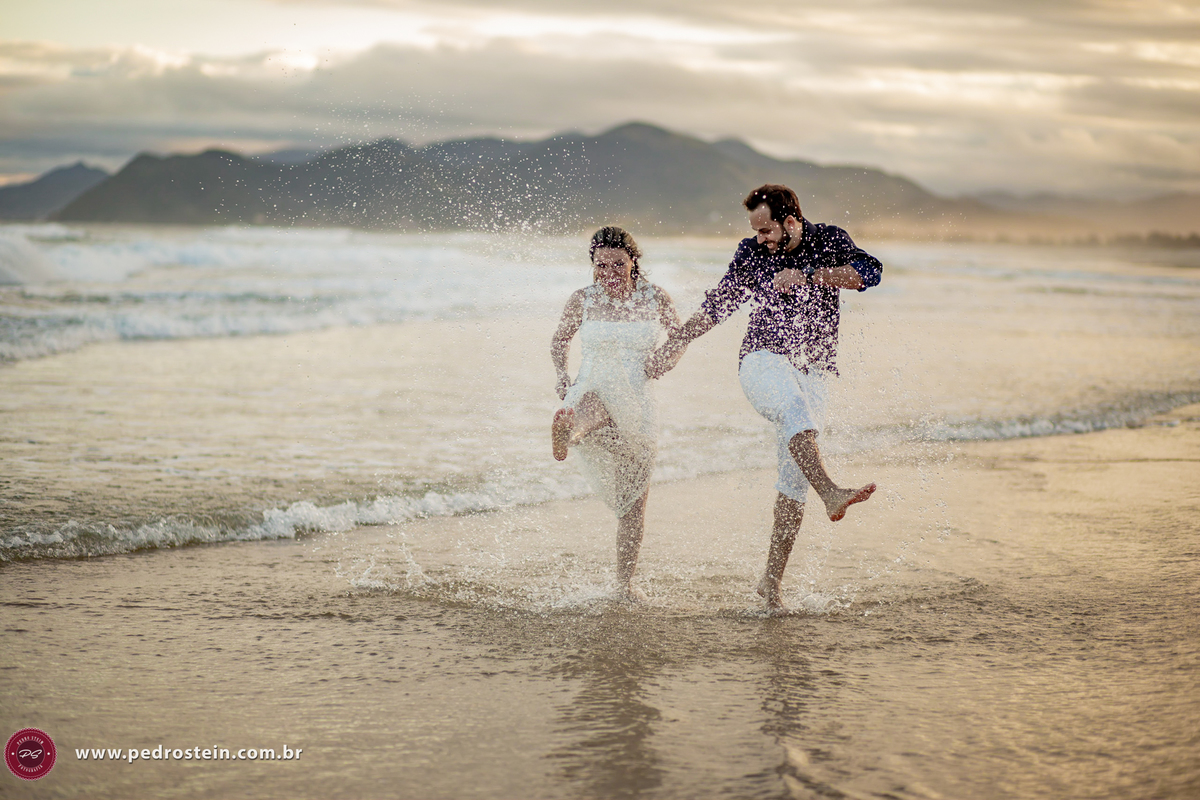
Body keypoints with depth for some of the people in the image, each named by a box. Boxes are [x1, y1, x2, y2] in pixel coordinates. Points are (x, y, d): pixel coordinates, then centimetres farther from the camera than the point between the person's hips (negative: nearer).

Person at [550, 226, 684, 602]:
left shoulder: (655, 299, 3)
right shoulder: (583, 300, 2)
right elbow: (560, 341, 18)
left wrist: (669, 358, -1)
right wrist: (561, 375, 1)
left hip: (637, 405, 3)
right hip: (590, 391, -2)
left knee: (634, 501, 4)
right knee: (595, 404, -43)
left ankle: (624, 583, 20)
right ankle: (567, 431, -80)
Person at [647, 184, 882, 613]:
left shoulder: (829, 240, 3)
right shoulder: (751, 252, 7)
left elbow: (869, 271, -15)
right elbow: (721, 302, 19)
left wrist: (807, 276, -22)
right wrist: (676, 343, 21)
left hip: (813, 370, 1)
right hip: (763, 361, -1)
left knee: (795, 476, -5)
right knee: (795, 409, -36)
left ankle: (772, 579, 2)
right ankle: (831, 494, -57)